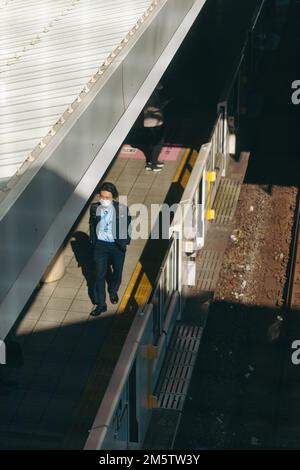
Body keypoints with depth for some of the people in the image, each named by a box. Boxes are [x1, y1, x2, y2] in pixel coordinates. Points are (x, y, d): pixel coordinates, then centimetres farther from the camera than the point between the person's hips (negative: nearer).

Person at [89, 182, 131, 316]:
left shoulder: (122, 209, -20)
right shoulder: (94, 208, -12)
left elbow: (127, 226, -6)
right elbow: (92, 224, 4)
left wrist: (125, 242, -8)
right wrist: (92, 240, 6)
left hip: (117, 246, 0)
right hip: (100, 245, 1)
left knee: (117, 271, 21)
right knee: (100, 275, 4)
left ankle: (113, 291, 51)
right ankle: (100, 304, 16)